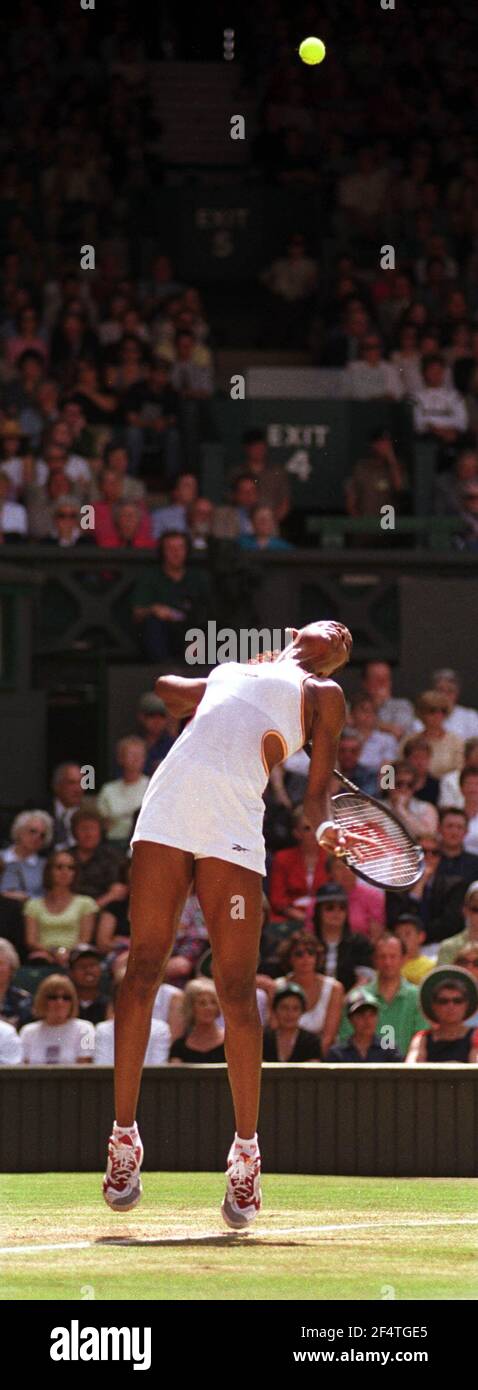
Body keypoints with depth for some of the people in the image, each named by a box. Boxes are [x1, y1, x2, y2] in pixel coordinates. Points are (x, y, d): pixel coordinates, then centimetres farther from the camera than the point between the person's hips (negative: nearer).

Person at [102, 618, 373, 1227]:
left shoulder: (322, 693, 20)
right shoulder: (228, 672, 30)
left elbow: (317, 791, 10)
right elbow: (162, 687, 44)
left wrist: (325, 828, -10)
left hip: (234, 829, -3)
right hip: (167, 811, 3)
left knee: (237, 990, -9)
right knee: (143, 969, -4)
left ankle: (246, 1152, -1)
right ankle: (124, 1137, 0)